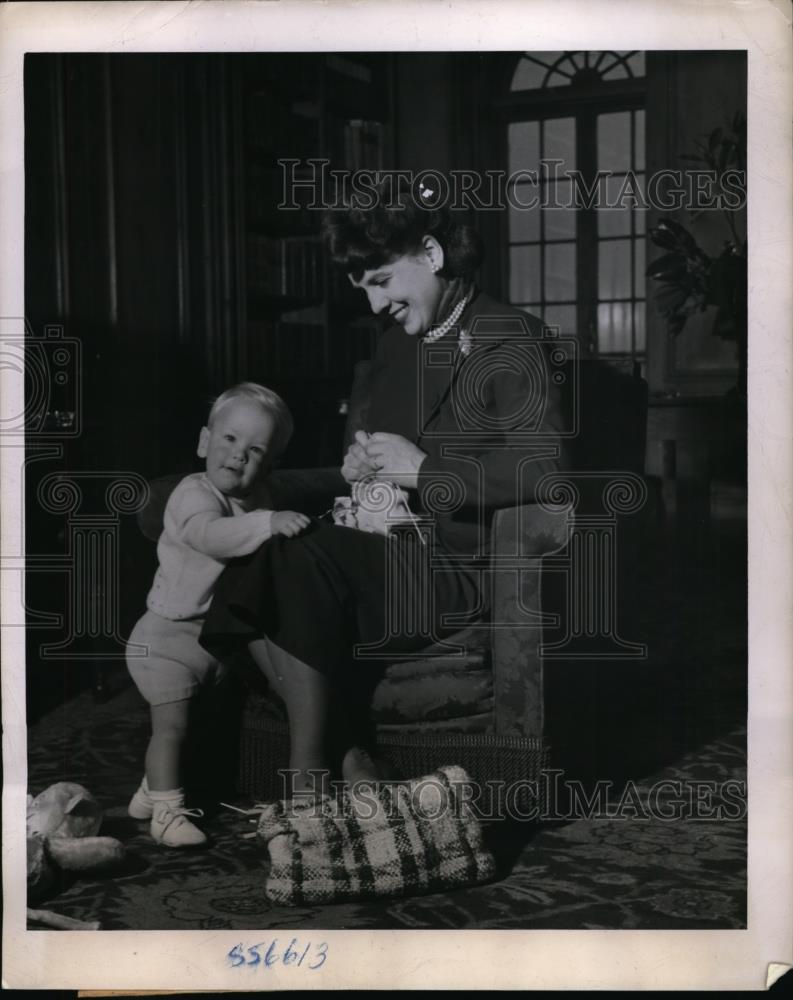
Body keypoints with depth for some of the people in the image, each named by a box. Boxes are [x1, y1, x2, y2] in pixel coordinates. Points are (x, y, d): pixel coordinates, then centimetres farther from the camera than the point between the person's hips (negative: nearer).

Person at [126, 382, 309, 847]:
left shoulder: (255, 499, 3)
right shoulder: (194, 493, -23)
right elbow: (209, 533, -43)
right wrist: (268, 523, -53)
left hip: (218, 634, 8)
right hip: (170, 635, -8)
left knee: (177, 725, 20)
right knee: (172, 724, -6)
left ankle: (152, 792, 36)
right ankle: (168, 811, 6)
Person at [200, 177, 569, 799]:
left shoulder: (510, 340, -6)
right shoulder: (397, 346, 19)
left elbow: (544, 466, -20)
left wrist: (424, 470, -17)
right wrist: (360, 465, 6)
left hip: (459, 566, -8)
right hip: (389, 548, 8)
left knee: (300, 562, -28)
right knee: (254, 567, -15)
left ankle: (308, 782, -17)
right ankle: (350, 759, -11)